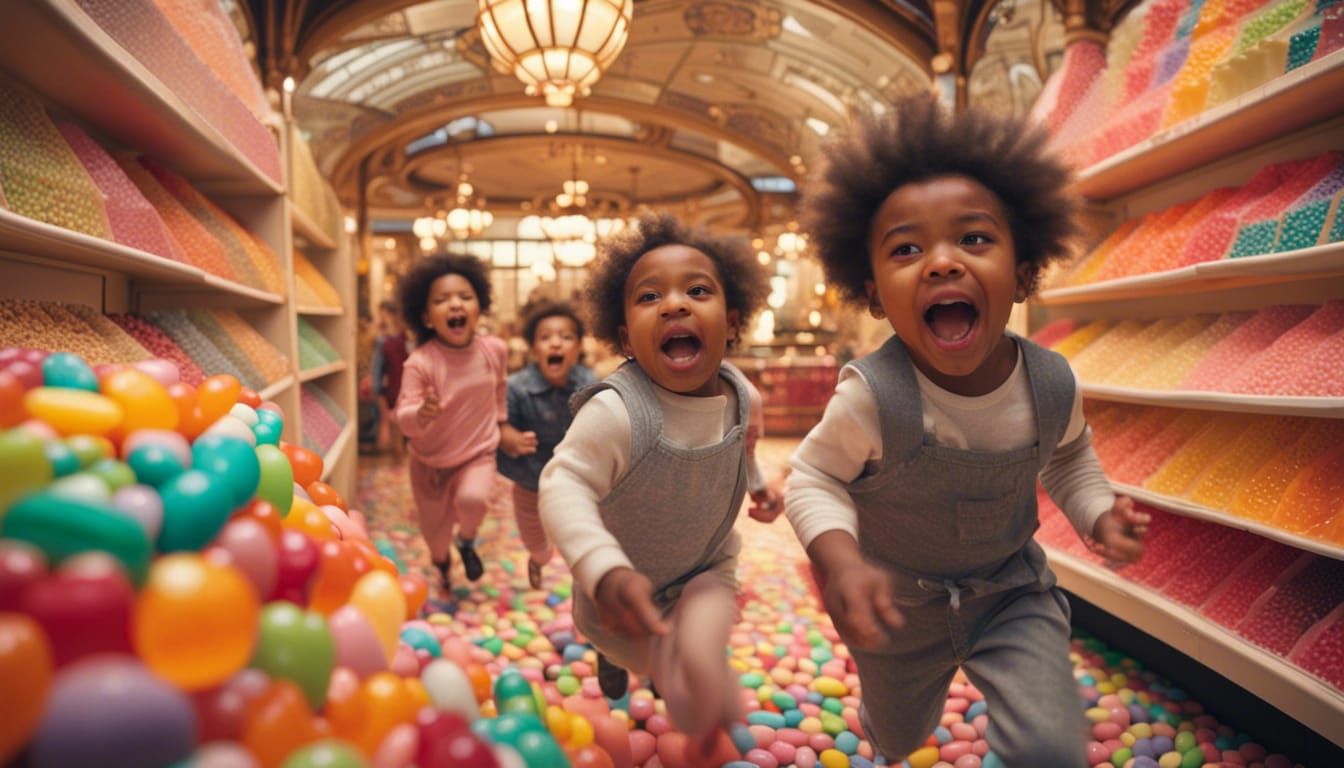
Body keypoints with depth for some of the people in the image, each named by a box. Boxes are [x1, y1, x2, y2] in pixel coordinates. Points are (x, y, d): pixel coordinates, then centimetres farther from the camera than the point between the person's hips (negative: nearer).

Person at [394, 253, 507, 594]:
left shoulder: (494, 349, -14)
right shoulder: (420, 363, -24)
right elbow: (404, 418, -28)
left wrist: (500, 421, 20)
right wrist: (420, 414, -50)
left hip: (478, 454, 1)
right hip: (430, 461, -1)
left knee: (472, 498, -29)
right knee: (434, 530, 14)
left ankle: (466, 541, 8)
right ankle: (442, 565, 52)